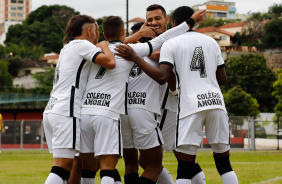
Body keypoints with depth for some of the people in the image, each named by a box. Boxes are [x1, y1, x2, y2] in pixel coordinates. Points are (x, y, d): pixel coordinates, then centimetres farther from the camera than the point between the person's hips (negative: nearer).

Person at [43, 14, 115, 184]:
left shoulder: (68, 48, 26)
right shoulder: (82, 45, -2)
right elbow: (110, 62, -16)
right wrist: (104, 46, 4)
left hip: (51, 111, 9)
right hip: (66, 112, -9)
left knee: (67, 166, 10)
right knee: (62, 166, -15)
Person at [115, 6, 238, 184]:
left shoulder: (171, 44, 3)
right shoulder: (211, 42, 16)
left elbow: (162, 77, -10)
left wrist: (134, 57, -4)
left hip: (191, 104, -4)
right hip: (216, 101, 4)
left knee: (185, 168, -1)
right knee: (224, 164, 12)